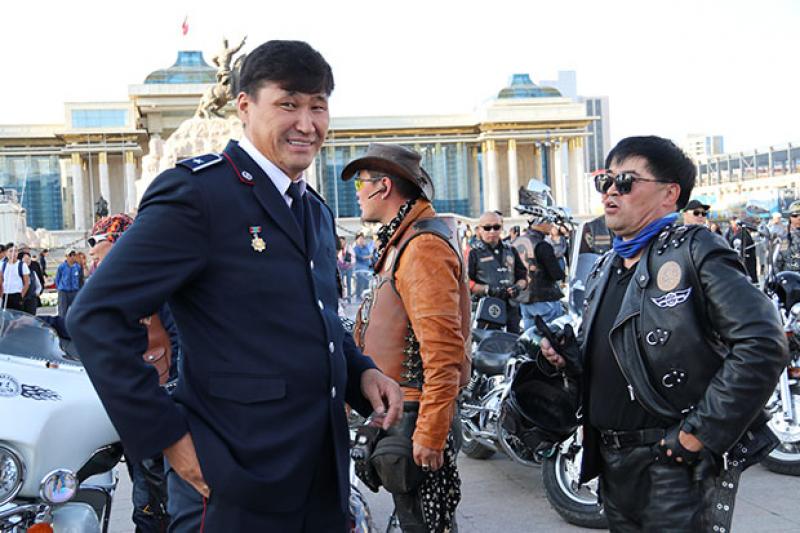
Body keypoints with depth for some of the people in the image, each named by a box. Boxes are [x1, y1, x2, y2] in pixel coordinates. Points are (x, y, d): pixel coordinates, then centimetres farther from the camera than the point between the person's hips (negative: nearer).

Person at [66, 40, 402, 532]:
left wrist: (362, 371, 6)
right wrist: (167, 437, -18)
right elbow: (97, 317, -18)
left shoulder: (318, 212, 13)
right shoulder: (195, 192, -13)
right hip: (234, 490, -7)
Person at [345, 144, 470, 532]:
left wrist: (430, 433, -25)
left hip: (416, 413, -10)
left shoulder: (424, 245, -18)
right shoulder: (400, 240, 15)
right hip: (396, 407, 10)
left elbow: (443, 349, -25)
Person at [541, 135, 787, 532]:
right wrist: (569, 356, 3)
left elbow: (762, 344, -20)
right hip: (614, 465, 8)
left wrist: (700, 434, -20)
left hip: (678, 466, -7)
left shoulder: (695, 251, -10)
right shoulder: (605, 269, 14)